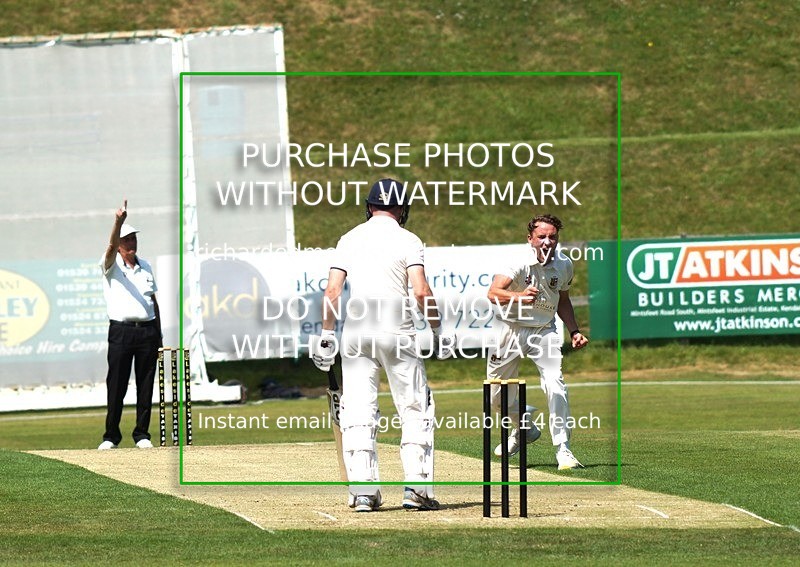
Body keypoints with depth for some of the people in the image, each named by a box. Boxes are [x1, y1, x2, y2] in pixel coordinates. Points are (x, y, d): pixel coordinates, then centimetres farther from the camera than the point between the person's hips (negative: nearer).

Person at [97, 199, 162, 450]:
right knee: (116, 386, -3)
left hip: (147, 331, 4)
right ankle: (111, 436, 5)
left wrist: (158, 335, 15)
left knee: (145, 386, 5)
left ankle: (142, 434, 12)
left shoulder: (145, 266, 16)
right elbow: (111, 246, -21)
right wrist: (118, 221, -39)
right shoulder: (111, 266, 1)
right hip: (121, 332, -4)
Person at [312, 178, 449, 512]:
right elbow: (421, 291, -11)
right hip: (396, 331, -3)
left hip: (355, 331, 3)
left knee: (358, 413, 4)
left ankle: (363, 490, -3)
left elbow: (333, 290, 3)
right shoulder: (407, 240, 0)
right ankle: (417, 487, -2)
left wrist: (327, 336, 7)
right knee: (415, 410, 6)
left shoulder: (349, 239, 9)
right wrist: (437, 332, -1)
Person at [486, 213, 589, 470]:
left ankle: (563, 449, -16)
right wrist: (519, 297, -58)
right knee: (498, 397, 8)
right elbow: (493, 292, -39)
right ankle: (525, 429, 39)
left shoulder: (564, 264, -5)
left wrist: (574, 331, 3)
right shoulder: (519, 262, -23)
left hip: (544, 331, 2)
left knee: (555, 384, -21)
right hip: (511, 330, -2)